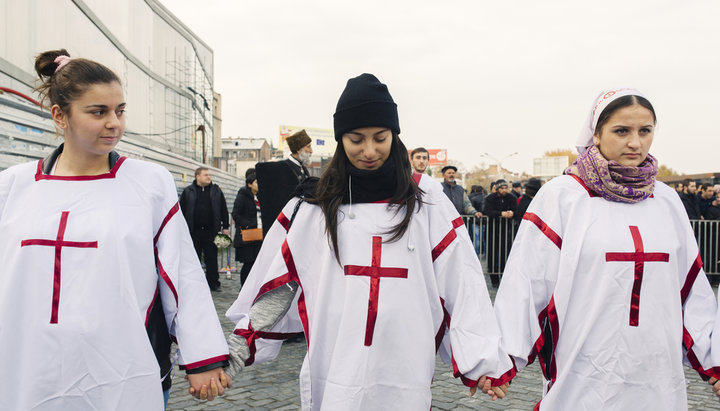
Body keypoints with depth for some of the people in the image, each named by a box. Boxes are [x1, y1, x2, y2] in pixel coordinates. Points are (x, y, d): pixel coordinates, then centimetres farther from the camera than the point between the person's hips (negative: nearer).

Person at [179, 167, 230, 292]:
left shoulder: (216, 191, 7)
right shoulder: (188, 192, 3)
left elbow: (224, 210, 9)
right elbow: (181, 211, 5)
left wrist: (225, 227, 5)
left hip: (211, 232, 1)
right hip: (193, 232, -1)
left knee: (212, 258, 5)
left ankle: (213, 283, 14)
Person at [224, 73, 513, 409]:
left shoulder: (425, 199, 1)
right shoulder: (313, 204, 3)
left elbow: (462, 280, 0)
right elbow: (278, 283, 7)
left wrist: (483, 359, -3)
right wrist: (237, 350, 4)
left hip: (405, 382, 0)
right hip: (332, 379, 0)